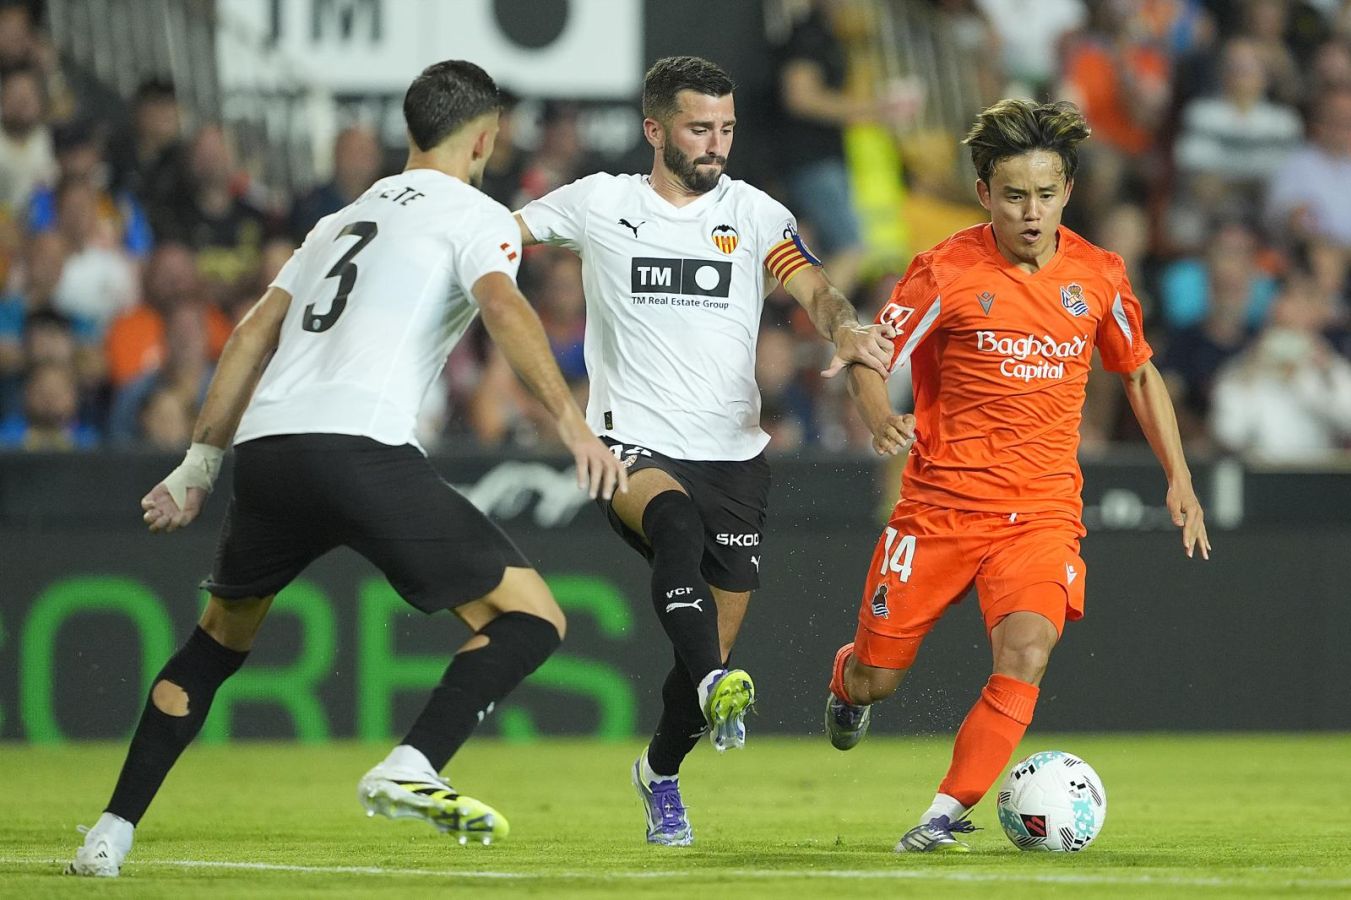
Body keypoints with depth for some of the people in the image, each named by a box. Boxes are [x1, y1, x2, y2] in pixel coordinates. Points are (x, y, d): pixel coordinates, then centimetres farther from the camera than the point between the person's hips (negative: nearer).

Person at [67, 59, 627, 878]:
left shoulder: (343, 220, 31)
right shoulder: (477, 217, 10)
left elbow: (254, 334, 28)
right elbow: (503, 304, -11)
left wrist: (200, 466, 31)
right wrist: (570, 419, -23)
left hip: (265, 445, 7)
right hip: (362, 448, -7)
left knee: (220, 638, 27)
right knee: (532, 617, -2)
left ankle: (112, 832, 21)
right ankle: (410, 770, -23)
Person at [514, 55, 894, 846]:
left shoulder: (754, 214, 6)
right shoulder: (601, 204, 5)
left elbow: (813, 287, -5)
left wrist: (845, 327, -28)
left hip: (733, 456, 3)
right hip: (634, 447, -2)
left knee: (716, 649, 6)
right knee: (676, 523, -39)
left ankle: (661, 773, 33)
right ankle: (716, 692, -53)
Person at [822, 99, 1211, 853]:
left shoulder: (1098, 276, 1)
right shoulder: (948, 273, -10)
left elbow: (1141, 374, 16)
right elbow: (868, 357, -4)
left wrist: (1180, 479, 8)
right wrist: (881, 420, -26)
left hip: (1043, 510, 1)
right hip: (942, 503, -1)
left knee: (1025, 656, -24)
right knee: (876, 679, 6)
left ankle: (949, 813, -14)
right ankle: (846, 676, 44)